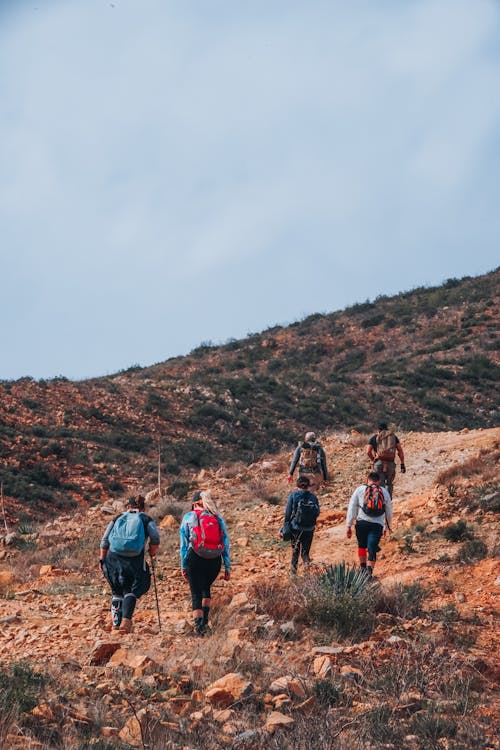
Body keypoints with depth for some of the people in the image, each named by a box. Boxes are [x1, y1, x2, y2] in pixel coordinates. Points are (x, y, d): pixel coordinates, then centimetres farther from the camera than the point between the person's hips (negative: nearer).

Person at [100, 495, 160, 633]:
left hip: (114, 558, 2)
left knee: (117, 591, 17)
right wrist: (152, 553, 8)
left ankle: (116, 621, 16)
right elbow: (155, 538, -7)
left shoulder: (118, 519, 17)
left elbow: (105, 540, 10)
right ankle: (126, 620, -16)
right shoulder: (146, 520, 10)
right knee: (132, 591, 4)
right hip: (135, 560, -2)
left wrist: (102, 559, 13)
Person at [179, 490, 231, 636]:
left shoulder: (188, 517, 6)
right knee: (206, 588, 25)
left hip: (195, 558, -3)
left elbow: (184, 543, 4)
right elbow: (226, 544, 8)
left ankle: (198, 626, -2)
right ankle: (205, 622, 17)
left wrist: (183, 566, 8)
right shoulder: (218, 518, 11)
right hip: (214, 560, 3)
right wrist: (227, 567, 10)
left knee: (196, 593, 5)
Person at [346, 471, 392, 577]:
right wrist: (387, 526, 36)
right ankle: (369, 571, -17)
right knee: (372, 549, -2)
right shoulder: (384, 492, 15)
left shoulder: (360, 490, 10)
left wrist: (349, 526, 7)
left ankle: (363, 567, 23)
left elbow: (352, 509, 5)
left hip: (362, 522, 0)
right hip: (377, 525, 0)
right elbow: (389, 512, 22)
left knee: (362, 545, 21)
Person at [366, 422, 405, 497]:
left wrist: (373, 460, 15)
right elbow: (400, 450, 8)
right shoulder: (393, 436, 17)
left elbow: (368, 451, 0)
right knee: (389, 484, 20)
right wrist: (402, 464, 7)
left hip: (379, 463, -2)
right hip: (390, 463, 2)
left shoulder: (374, 438, 13)